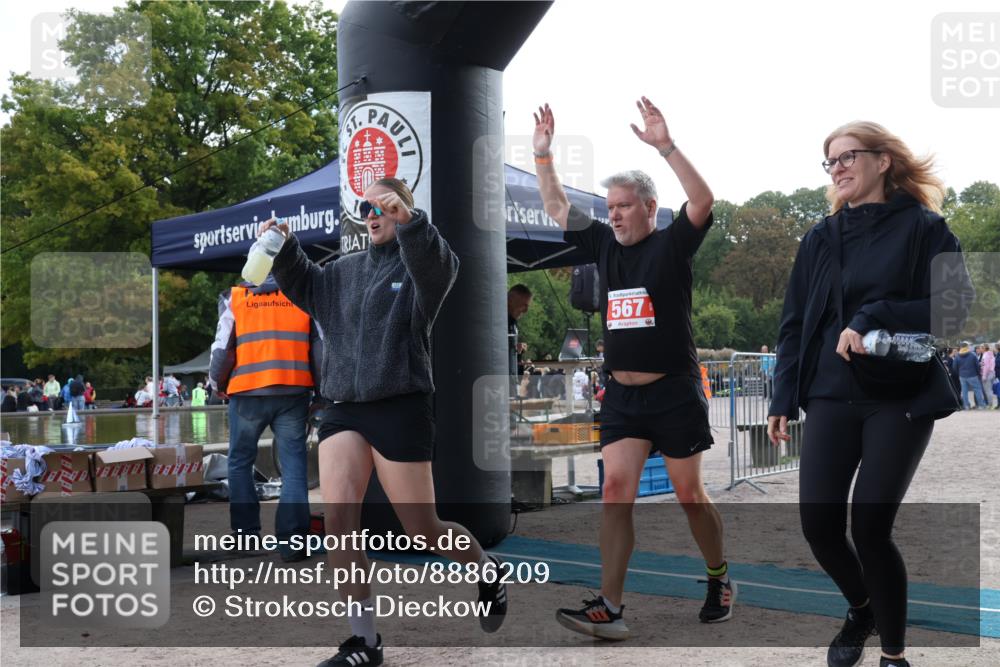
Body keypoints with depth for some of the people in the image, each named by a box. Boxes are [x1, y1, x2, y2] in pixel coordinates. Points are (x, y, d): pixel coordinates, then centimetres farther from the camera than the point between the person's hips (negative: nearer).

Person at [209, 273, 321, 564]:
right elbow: (320, 347, 5)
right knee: (294, 466, 3)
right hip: (293, 394, 1)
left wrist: (218, 384, 17)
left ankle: (245, 532, 18)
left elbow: (222, 349, -1)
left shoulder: (235, 298, 3)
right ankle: (292, 539, -4)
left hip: (248, 392, 0)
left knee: (240, 462, 17)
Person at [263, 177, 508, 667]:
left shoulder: (418, 264, -1)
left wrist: (408, 220, -42)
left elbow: (440, 264, -24)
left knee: (422, 529, 2)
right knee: (337, 518, -11)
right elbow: (303, 285, 29)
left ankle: (488, 571, 34)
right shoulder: (345, 271, 17)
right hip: (342, 408, 5)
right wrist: (284, 249, 10)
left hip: (400, 406, -5)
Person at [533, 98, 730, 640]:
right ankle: (609, 607, -7)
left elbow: (703, 200, -22)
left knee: (689, 494, 7)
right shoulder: (604, 245, 9)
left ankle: (719, 581, 29)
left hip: (674, 392, -4)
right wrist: (543, 153, 7)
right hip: (622, 394, 4)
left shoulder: (672, 245, -5)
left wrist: (666, 145, -30)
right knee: (616, 488, -6)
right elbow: (556, 207, 16)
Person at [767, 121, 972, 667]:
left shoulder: (923, 228, 0)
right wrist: (783, 399, 5)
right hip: (832, 397, 4)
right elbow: (794, 323, 12)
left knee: (870, 525, -9)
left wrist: (871, 319, -19)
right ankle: (861, 608, 28)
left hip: (902, 398, -3)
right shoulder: (821, 237, 12)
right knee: (818, 522, -5)